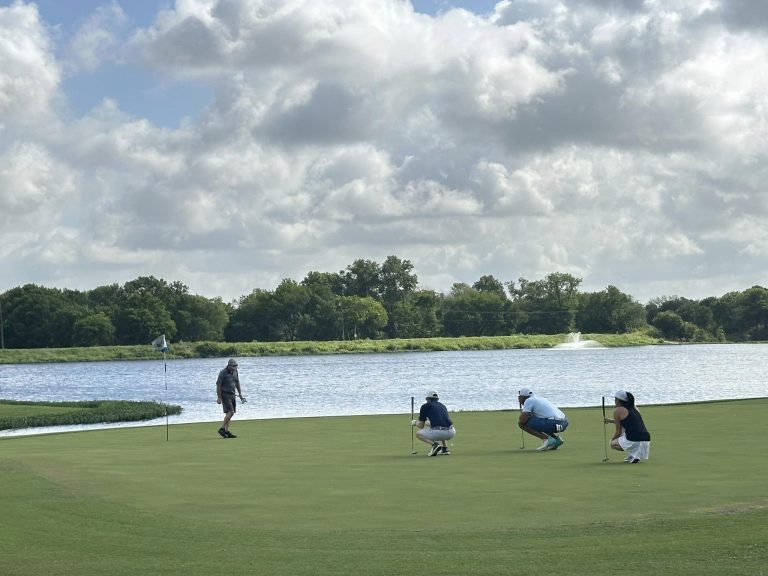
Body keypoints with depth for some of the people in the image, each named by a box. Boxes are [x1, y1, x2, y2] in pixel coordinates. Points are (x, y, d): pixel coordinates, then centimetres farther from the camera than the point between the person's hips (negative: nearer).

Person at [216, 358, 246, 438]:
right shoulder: (223, 373, -16)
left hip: (232, 395, 8)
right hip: (225, 395, -8)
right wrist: (219, 398, -17)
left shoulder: (235, 372, 6)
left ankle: (227, 431, 6)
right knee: (231, 412, -17)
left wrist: (240, 393, 18)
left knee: (229, 413, 5)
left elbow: (237, 382, 19)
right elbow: (218, 386, -15)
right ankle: (222, 429, -11)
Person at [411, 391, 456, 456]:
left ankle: (434, 444, -7)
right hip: (451, 433, 6)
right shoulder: (442, 405, 28)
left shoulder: (425, 406, 12)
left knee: (418, 434, 18)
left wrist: (415, 423, 37)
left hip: (438, 432, -6)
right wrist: (428, 424, 56)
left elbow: (421, 426, 15)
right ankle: (445, 449, 19)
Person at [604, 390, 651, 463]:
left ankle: (633, 455, -3)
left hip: (634, 442, -7)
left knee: (613, 443, 18)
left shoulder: (617, 410, -1)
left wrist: (612, 438, 25)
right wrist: (611, 421, 42)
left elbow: (618, 432, 4)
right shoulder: (634, 408, 20)